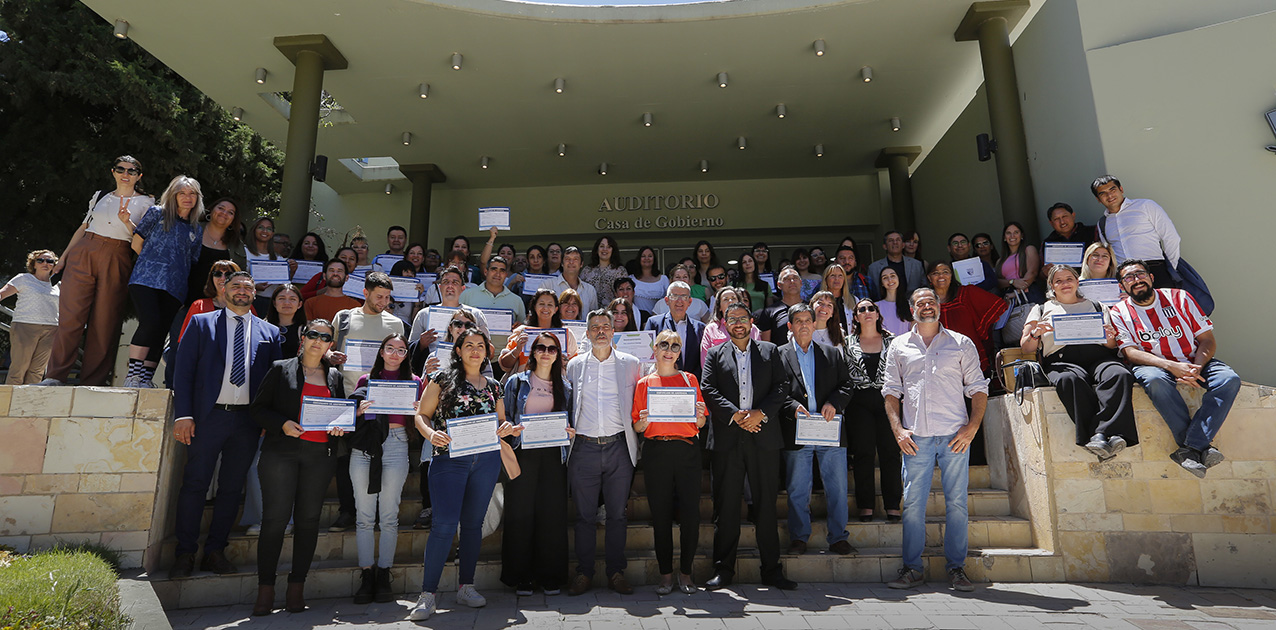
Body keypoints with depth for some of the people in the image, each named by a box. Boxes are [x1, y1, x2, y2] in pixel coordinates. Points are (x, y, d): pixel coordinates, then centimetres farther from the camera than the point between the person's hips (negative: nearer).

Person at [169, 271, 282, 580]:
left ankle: (215, 552, 19)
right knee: (194, 485, 3)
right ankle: (185, 554, 15)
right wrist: (183, 414, -8)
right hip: (208, 416, -2)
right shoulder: (201, 323, 7)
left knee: (232, 488, 7)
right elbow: (183, 370, 1)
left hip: (248, 420, 2)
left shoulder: (269, 332, 10)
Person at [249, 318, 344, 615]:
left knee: (308, 519, 5)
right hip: (281, 450, -3)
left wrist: (340, 426, 1)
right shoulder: (281, 369, 7)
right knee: (275, 518, -4)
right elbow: (259, 407, 4)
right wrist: (282, 424, -12)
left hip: (320, 455, 3)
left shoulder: (334, 377, 16)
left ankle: (297, 587, 14)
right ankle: (265, 590, 6)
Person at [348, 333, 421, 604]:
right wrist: (360, 410, -8)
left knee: (389, 515, 1)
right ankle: (366, 576, 9)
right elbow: (350, 416, 12)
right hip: (364, 447, 1)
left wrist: (417, 410, -11)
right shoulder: (365, 380, 15)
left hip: (396, 445, -1)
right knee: (364, 514, 1)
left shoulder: (413, 382, 12)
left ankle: (383, 575, 11)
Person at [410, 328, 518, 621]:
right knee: (445, 524, -10)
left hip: (486, 459, 4)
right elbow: (421, 415, 2)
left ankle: (465, 586, 22)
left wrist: (506, 429, -3)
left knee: (473, 523, 9)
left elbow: (501, 422, 20)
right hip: (449, 458, -4)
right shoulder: (443, 378, 4)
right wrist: (430, 433, -18)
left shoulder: (493, 386, 15)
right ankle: (428, 593, 3)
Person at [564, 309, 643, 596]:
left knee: (617, 513, 6)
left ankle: (616, 572, 18)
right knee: (585, 514, 5)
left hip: (618, 446, 0)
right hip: (584, 446, 0)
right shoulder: (574, 365, 10)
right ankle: (584, 573, 17)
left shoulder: (631, 364, 8)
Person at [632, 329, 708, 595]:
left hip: (687, 450, 0)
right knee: (660, 513, 3)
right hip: (655, 451, 0)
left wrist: (700, 415, -9)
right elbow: (637, 427, 8)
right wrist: (644, 421, -13)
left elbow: (700, 424, 12)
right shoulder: (644, 383, 9)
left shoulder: (690, 379, 11)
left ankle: (685, 573, 14)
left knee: (690, 512, -2)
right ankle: (665, 574, 16)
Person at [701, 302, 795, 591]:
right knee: (726, 506, 3)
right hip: (727, 440, 0)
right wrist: (736, 415, -12)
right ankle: (723, 570, 13)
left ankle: (772, 570, 17)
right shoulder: (715, 355, 11)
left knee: (767, 505, 6)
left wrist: (760, 413, -11)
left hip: (764, 437, 1)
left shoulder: (770, 351, 13)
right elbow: (708, 390, 0)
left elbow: (782, 387, 4)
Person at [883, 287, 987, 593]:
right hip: (915, 437, 1)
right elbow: (891, 392, 11)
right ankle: (912, 568, 11)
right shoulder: (899, 347, 11)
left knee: (957, 502, 3)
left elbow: (978, 389, 8)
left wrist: (972, 427, -4)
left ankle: (956, 567, 16)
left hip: (954, 435, 0)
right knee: (913, 502, 1)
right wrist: (898, 429, 0)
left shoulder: (962, 344, 9)